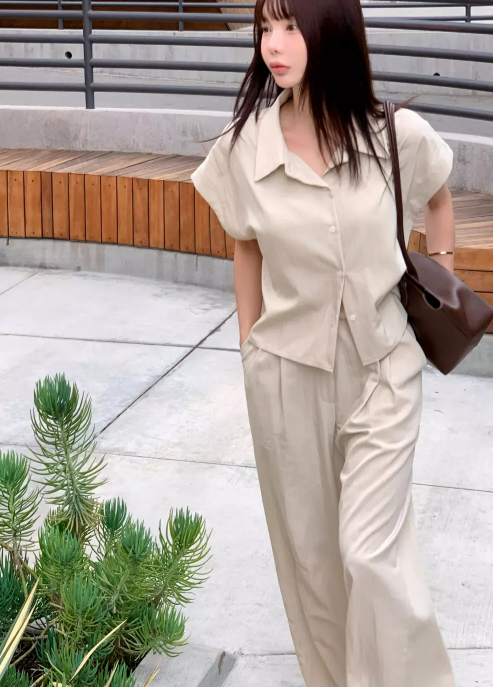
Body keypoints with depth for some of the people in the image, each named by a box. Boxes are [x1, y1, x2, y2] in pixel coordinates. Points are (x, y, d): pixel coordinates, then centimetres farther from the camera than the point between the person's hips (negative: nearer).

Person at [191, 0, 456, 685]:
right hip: (285, 373, 2)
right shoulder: (242, 147, -9)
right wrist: (250, 344, 10)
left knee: (371, 551, -5)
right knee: (307, 547, 14)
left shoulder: (400, 136, -12)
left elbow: (437, 197, 11)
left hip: (381, 370, -2)